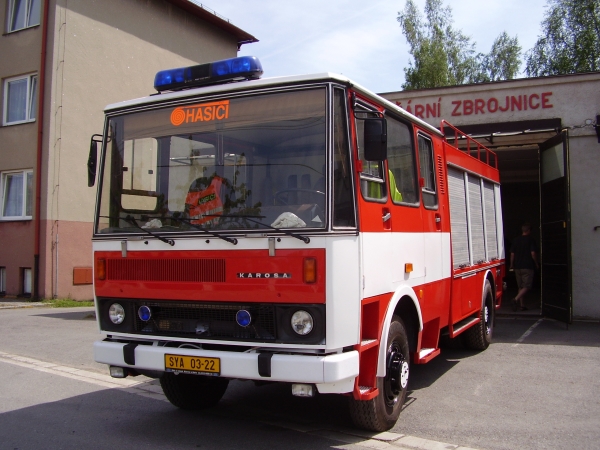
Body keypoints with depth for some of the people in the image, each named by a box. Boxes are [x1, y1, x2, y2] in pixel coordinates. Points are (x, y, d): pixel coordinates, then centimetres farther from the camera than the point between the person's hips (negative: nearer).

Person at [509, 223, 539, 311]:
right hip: (527, 267, -5)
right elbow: (533, 253, -11)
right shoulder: (531, 239, -5)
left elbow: (512, 254, 8)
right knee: (526, 286, -5)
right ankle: (516, 299, -26)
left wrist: (511, 265, 18)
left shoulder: (516, 240, 9)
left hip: (517, 267, 5)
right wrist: (536, 264, 1)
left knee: (520, 286, 13)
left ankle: (521, 305, 12)